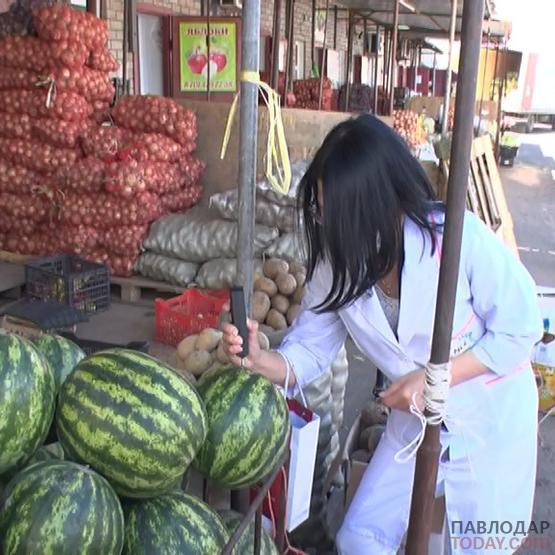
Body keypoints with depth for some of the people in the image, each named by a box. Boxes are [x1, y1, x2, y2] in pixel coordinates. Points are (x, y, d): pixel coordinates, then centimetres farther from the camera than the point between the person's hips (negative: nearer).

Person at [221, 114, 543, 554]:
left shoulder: (461, 237, -29)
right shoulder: (337, 261, -15)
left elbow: (520, 330, -18)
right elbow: (309, 351, -10)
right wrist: (260, 361, -31)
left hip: (492, 420, -4)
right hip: (414, 421, 4)